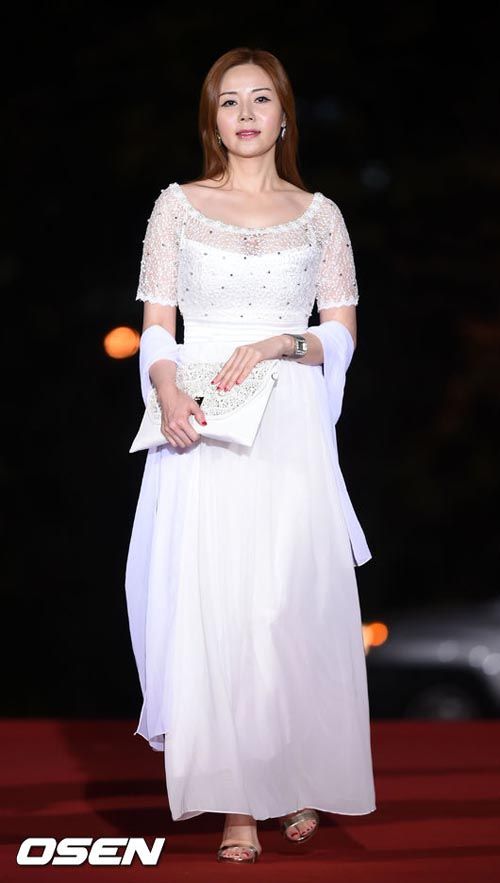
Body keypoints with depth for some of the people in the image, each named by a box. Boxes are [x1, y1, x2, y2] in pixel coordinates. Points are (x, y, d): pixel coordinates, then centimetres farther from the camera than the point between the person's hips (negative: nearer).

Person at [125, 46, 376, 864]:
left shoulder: (319, 214, 9)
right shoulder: (178, 206, 7)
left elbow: (343, 333, 6)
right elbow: (156, 327, 2)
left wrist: (274, 345, -13)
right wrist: (170, 395, -17)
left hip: (290, 429, 1)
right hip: (202, 429, 0)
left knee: (295, 602, -1)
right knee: (210, 603, -4)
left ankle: (299, 778, 16)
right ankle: (238, 801, 2)